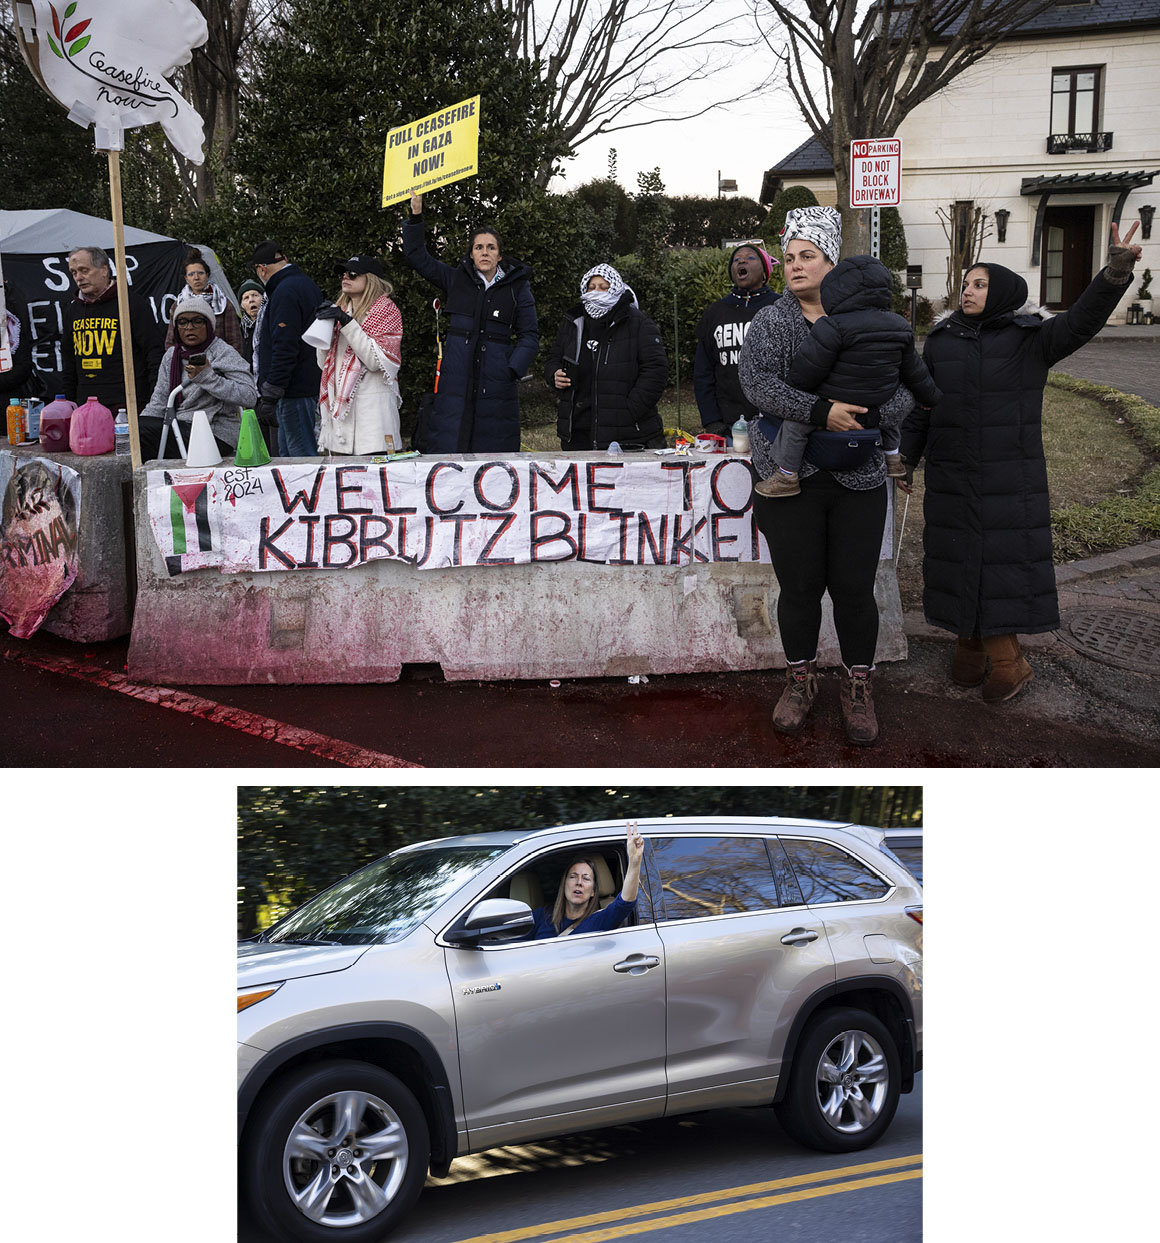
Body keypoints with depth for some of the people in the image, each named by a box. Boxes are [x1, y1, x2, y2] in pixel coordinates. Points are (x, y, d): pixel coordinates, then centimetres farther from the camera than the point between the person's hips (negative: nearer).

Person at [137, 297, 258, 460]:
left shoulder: (224, 354, -5)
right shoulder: (171, 356, 16)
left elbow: (250, 396, -18)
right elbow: (159, 401, 14)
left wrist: (207, 377, -21)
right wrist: (137, 426, -3)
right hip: (181, 426, 7)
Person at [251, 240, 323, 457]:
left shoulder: (285, 292, -15)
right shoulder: (308, 285, 18)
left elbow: (285, 349, -22)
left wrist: (269, 396, -20)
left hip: (295, 391, -11)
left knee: (302, 455, -9)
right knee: (287, 456, 15)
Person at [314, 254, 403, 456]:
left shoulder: (386, 309, 2)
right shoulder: (340, 309, 19)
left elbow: (377, 361, -12)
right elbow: (324, 363, 18)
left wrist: (347, 323, -14)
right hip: (338, 405, 6)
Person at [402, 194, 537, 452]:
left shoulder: (517, 288, 7)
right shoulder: (457, 279, 11)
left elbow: (529, 336, 5)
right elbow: (416, 256, 16)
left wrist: (513, 370, -9)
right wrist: (416, 215, 5)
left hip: (496, 382, -1)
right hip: (455, 380, 1)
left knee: (494, 449, -2)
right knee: (446, 446, -4)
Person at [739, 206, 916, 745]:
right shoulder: (770, 322, 1)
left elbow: (902, 390, 1)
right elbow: (756, 381, -17)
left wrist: (868, 416, -21)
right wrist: (821, 412, -27)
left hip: (857, 480, 1)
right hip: (790, 478, -1)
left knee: (854, 589, 2)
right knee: (799, 587, 6)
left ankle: (857, 688, 20)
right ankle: (800, 681, 27)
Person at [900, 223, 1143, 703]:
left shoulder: (1031, 339, -4)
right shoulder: (941, 341, 5)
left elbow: (1081, 321, -20)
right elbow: (921, 407, 9)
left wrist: (1115, 274, -37)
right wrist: (904, 460, 2)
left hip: (1010, 478, -3)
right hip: (952, 478, 3)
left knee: (1004, 561, -2)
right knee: (959, 559, 6)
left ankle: (1005, 658, 6)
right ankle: (969, 645, 18)